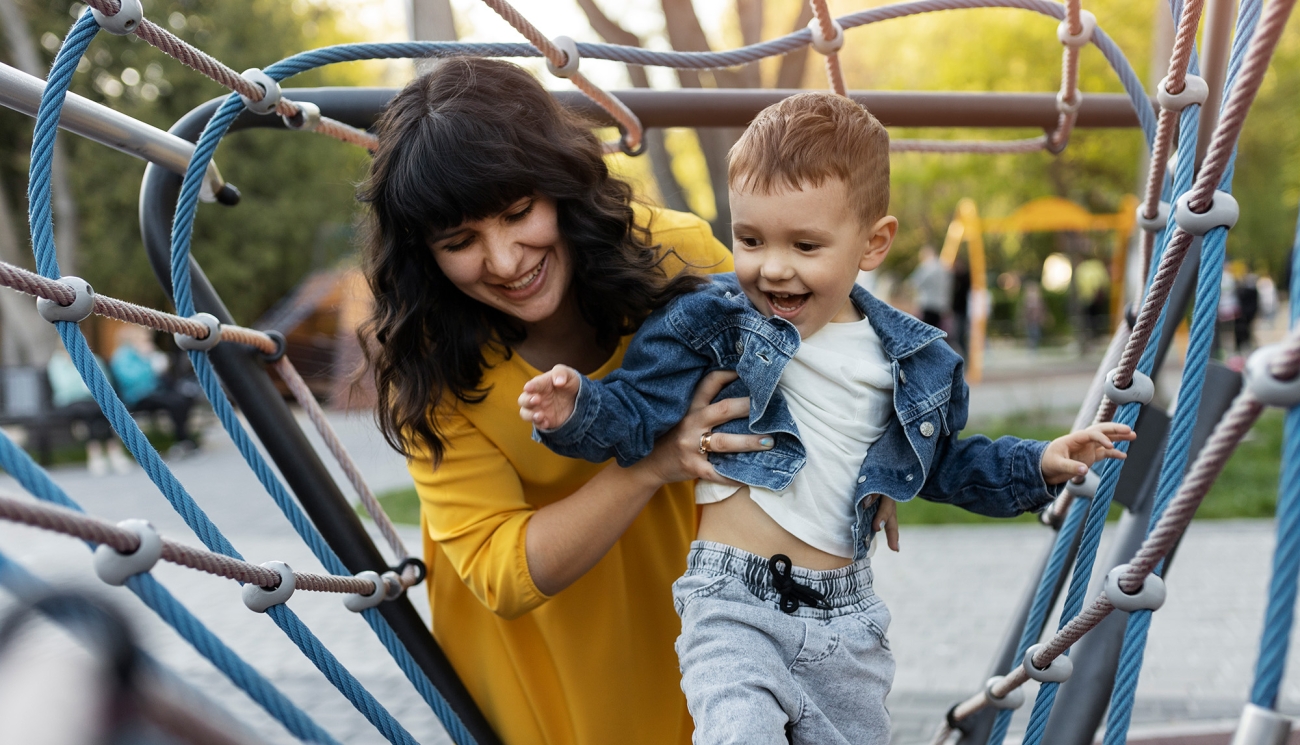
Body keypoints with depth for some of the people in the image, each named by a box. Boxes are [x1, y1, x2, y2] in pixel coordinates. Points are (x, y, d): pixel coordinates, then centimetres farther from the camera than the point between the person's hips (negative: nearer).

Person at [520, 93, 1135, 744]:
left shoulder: (909, 359, 5)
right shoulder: (713, 322, -5)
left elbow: (941, 463, 20)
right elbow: (635, 413, -7)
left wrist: (1038, 466, 10)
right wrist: (575, 409, -27)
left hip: (846, 615, 4)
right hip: (733, 603, -4)